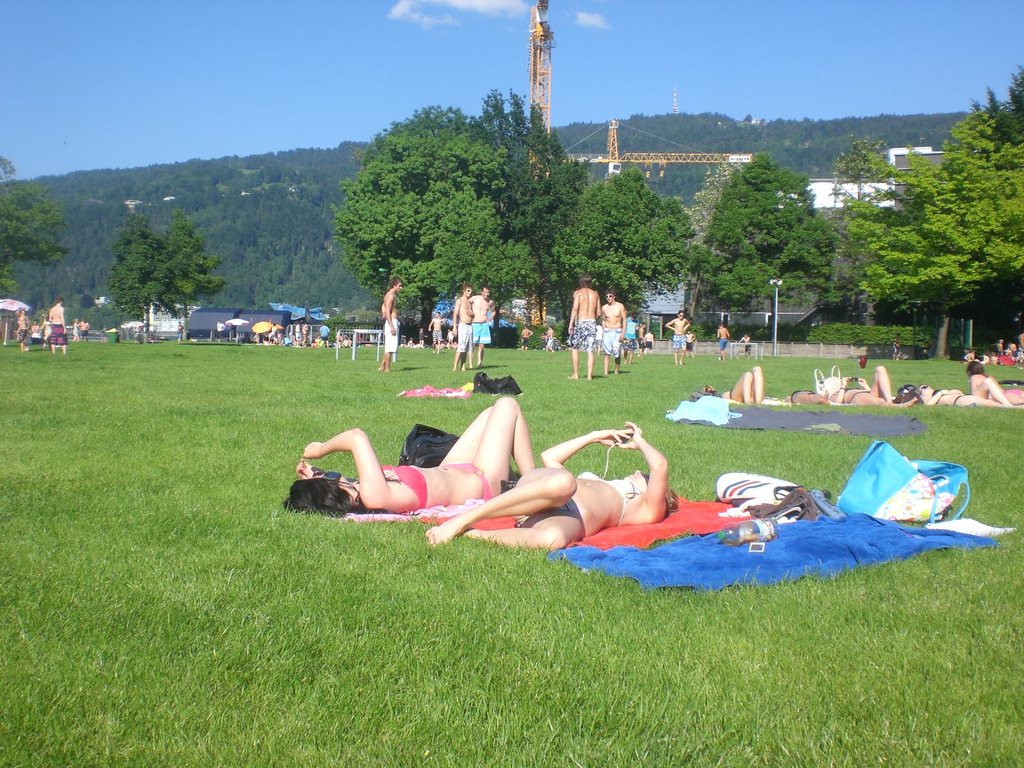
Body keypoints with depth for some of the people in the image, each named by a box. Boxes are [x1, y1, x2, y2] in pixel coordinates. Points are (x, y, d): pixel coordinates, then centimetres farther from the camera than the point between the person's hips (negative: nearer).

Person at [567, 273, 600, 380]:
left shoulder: (578, 293, -1)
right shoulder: (595, 294, 12)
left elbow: (575, 308, -14)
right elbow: (599, 312, 12)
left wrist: (571, 323, -16)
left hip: (581, 323, -3)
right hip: (592, 323, 3)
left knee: (574, 347, 12)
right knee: (590, 351, 2)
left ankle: (576, 374, 9)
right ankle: (589, 376, -3)